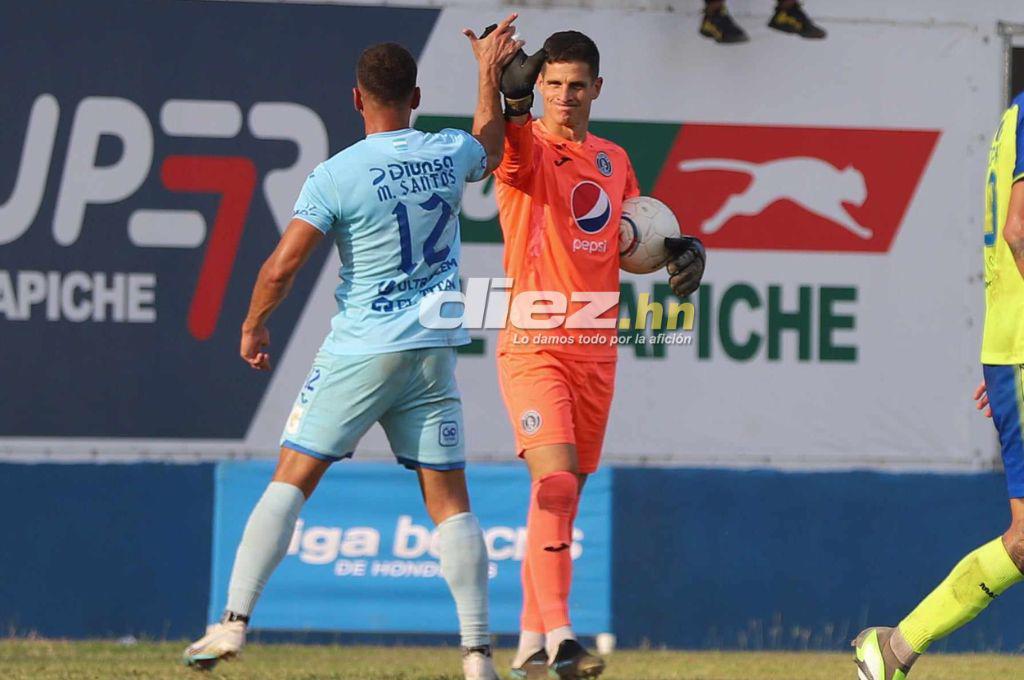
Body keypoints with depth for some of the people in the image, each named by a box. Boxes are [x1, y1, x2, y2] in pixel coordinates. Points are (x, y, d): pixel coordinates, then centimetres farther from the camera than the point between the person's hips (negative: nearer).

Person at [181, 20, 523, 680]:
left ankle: (234, 621, -5)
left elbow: (282, 266, -12)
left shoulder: (337, 175, -12)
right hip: (433, 353, 3)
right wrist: (490, 72, 39)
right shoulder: (451, 153, 1)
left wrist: (254, 327, 5)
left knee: (290, 482, 2)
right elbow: (489, 148, 28)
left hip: (359, 353, -3)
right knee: (451, 501, 6)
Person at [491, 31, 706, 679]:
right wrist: (513, 98, -49)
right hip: (533, 345, -6)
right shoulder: (528, 147, -4)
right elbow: (507, 142, -28)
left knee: (565, 497, 10)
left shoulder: (614, 160, 15)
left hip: (595, 350, 6)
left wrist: (686, 250, 2)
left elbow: (633, 242, 22)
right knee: (555, 482, -20)